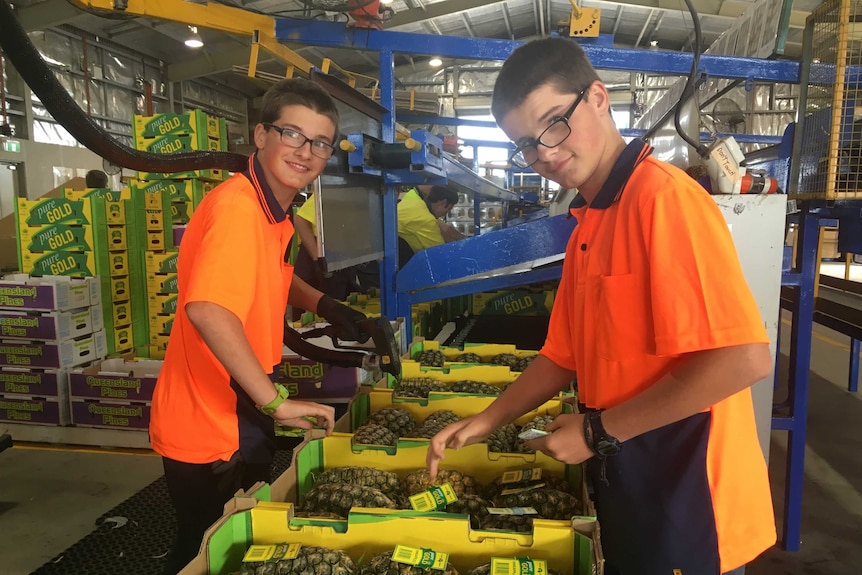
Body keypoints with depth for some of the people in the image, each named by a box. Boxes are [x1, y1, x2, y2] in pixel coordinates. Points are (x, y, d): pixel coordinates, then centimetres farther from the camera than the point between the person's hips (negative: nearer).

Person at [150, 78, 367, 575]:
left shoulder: (273, 209, 6)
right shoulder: (237, 206, -25)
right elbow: (207, 309, -39)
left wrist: (326, 306, 9)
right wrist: (276, 401, -33)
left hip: (242, 419, 9)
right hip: (209, 435, -9)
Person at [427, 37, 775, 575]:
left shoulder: (664, 197, -20)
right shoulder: (588, 224, 7)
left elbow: (744, 359, -26)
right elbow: (564, 356, 12)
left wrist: (599, 430, -18)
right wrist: (487, 421, 4)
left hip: (685, 499, -7)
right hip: (623, 485, 8)